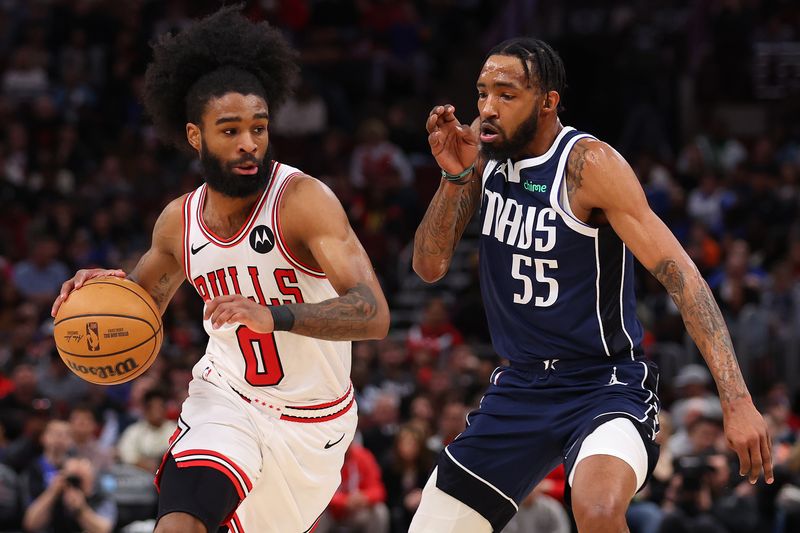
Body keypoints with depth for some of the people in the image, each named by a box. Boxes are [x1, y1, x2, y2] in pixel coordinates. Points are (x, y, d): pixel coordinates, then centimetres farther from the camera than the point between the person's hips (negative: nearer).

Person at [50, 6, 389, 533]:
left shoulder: (303, 199, -22)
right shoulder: (179, 221, -4)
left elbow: (373, 315, -33)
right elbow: (148, 294, 19)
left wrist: (276, 316, -49)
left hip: (315, 421, -2)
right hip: (228, 397, 2)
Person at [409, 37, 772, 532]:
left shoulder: (589, 164, -18)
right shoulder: (483, 148, 1)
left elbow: (681, 275, -23)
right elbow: (430, 267, 2)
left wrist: (738, 402, -33)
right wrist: (455, 176, -16)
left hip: (605, 385, -7)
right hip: (520, 387, 7)